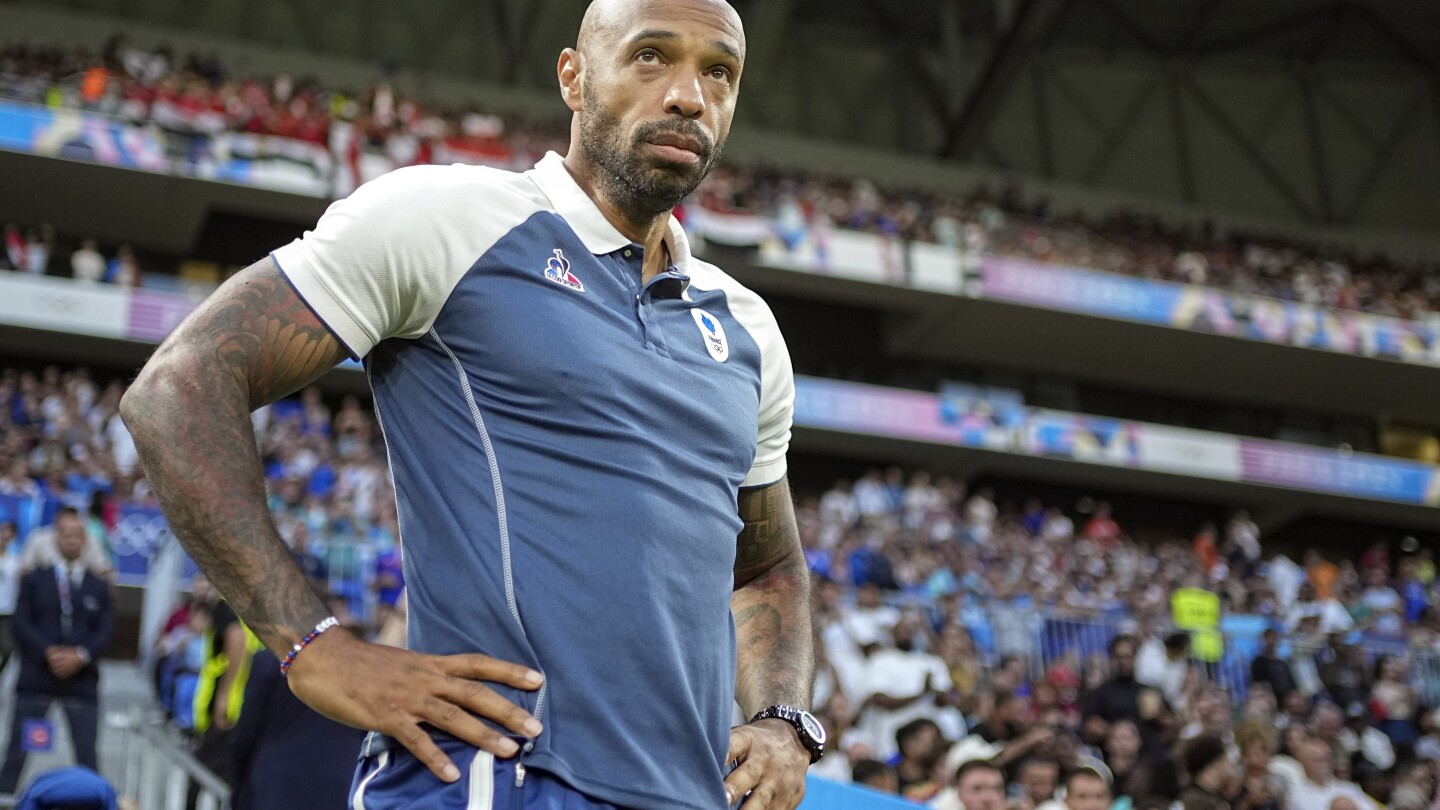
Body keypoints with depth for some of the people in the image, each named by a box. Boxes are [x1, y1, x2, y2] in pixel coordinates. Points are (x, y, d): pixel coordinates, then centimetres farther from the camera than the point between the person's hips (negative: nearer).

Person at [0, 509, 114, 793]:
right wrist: (48, 652, -14)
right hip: (36, 676, -1)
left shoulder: (99, 587, 14)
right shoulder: (34, 580, 12)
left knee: (87, 754, -3)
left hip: (81, 679, 1)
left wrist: (80, 656, -14)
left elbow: (104, 631, 4)